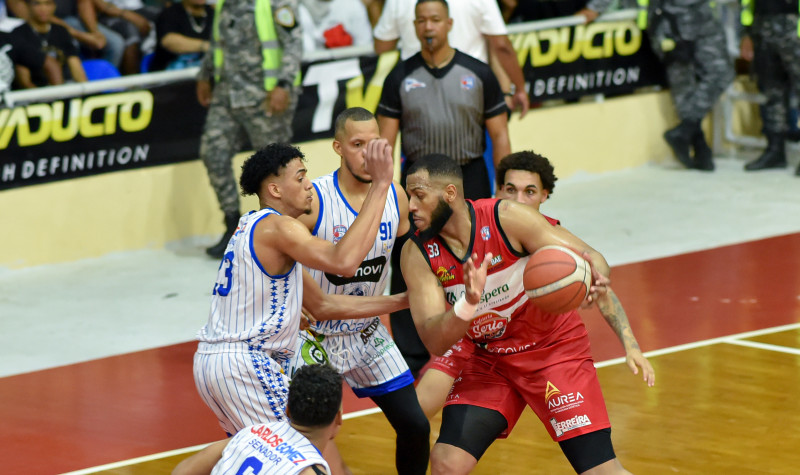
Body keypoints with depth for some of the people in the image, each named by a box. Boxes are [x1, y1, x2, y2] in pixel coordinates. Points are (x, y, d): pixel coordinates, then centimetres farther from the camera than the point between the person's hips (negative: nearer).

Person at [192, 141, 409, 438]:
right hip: (244, 366, -10)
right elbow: (343, 262, -29)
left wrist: (400, 302, 16)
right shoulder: (275, 227, -12)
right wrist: (380, 184, -25)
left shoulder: (254, 228, 20)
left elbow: (322, 305, 22)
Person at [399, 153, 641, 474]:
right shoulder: (418, 253, -14)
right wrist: (468, 303, -42)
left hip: (555, 349, -3)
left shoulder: (507, 218, -21)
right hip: (489, 360, 3)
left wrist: (595, 278, -43)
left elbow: (589, 257, -18)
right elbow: (434, 342, -21)